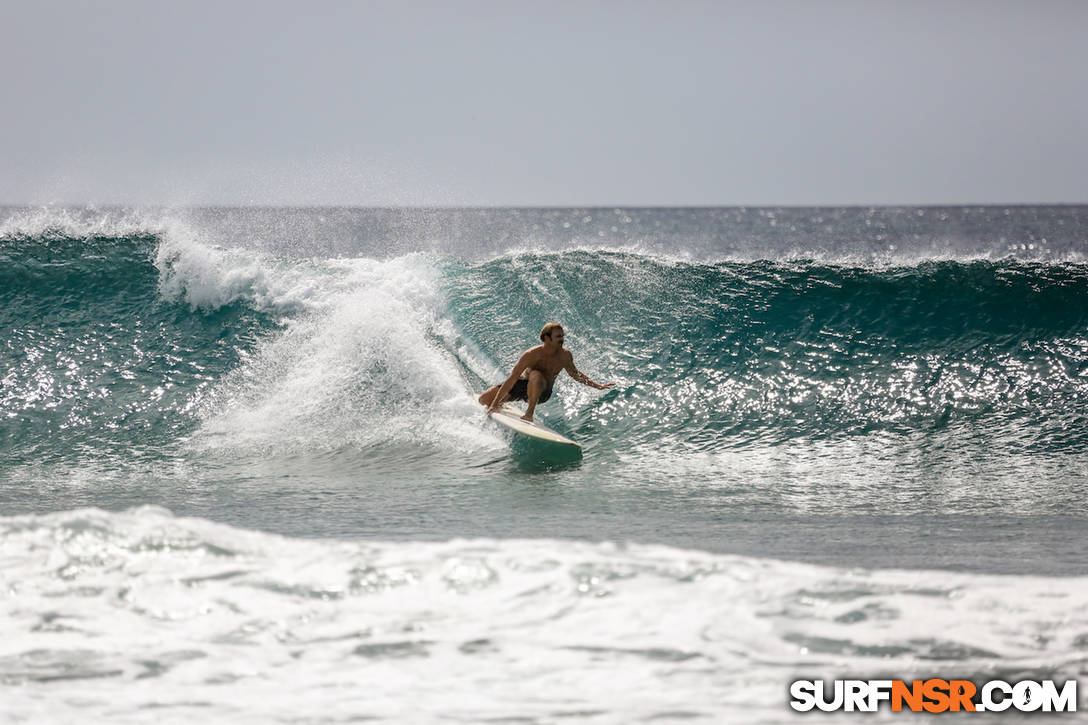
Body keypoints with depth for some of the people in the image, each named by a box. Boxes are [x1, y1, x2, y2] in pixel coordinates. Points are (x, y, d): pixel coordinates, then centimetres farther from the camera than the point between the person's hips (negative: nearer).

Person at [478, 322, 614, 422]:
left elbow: (575, 373, 9)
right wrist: (495, 404, -29)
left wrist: (597, 386, 7)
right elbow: (512, 379, -27)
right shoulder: (532, 355, -27)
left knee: (536, 375, -39)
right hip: (521, 383, 0)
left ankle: (529, 412, -26)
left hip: (541, 392, 0)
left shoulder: (565, 356, -15)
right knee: (483, 400, -9)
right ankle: (498, 404, 29)